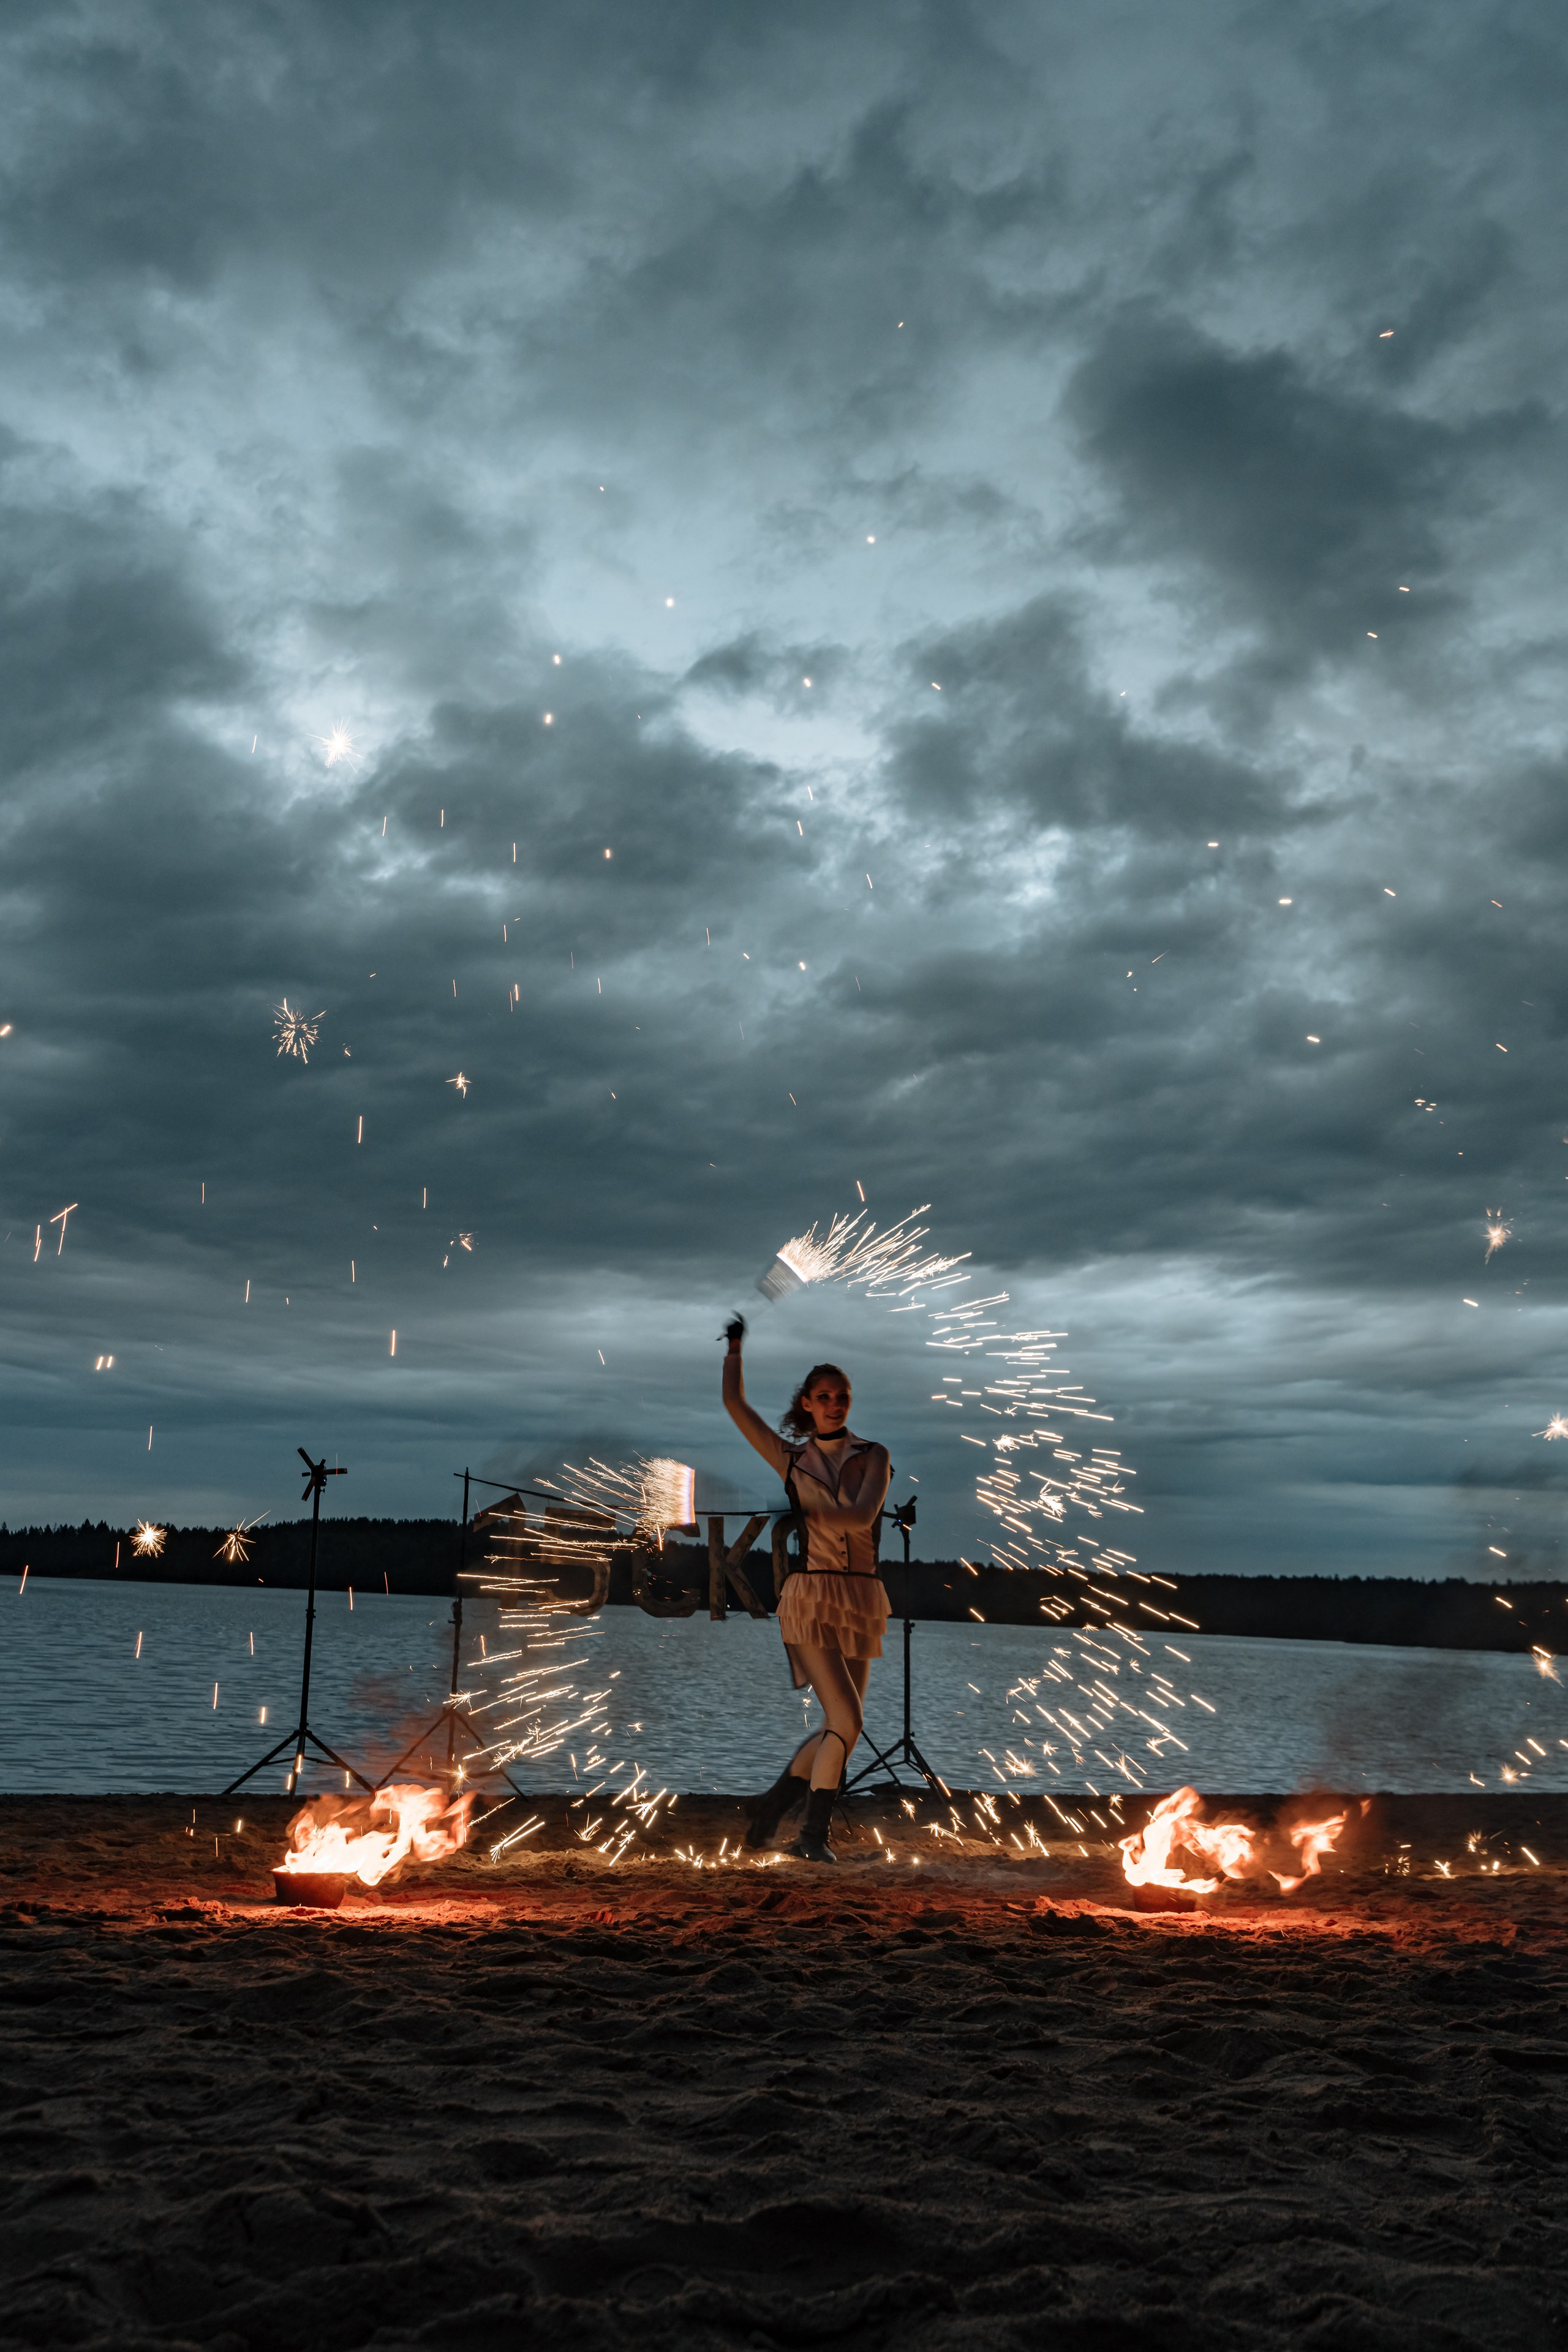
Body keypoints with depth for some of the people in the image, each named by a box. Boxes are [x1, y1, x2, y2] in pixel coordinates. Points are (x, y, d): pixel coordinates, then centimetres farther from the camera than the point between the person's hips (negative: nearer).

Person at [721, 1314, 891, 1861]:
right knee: (847, 1722, -12)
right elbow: (734, 1403, 2)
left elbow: (862, 1516, -11)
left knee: (839, 1727, 7)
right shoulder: (790, 1459, 6)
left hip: (862, 1599, 3)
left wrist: (801, 1513, -9)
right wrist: (735, 1346, 9)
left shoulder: (873, 1456, 6)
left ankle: (774, 1804, 27)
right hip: (810, 1596, -3)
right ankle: (813, 1834, 3)